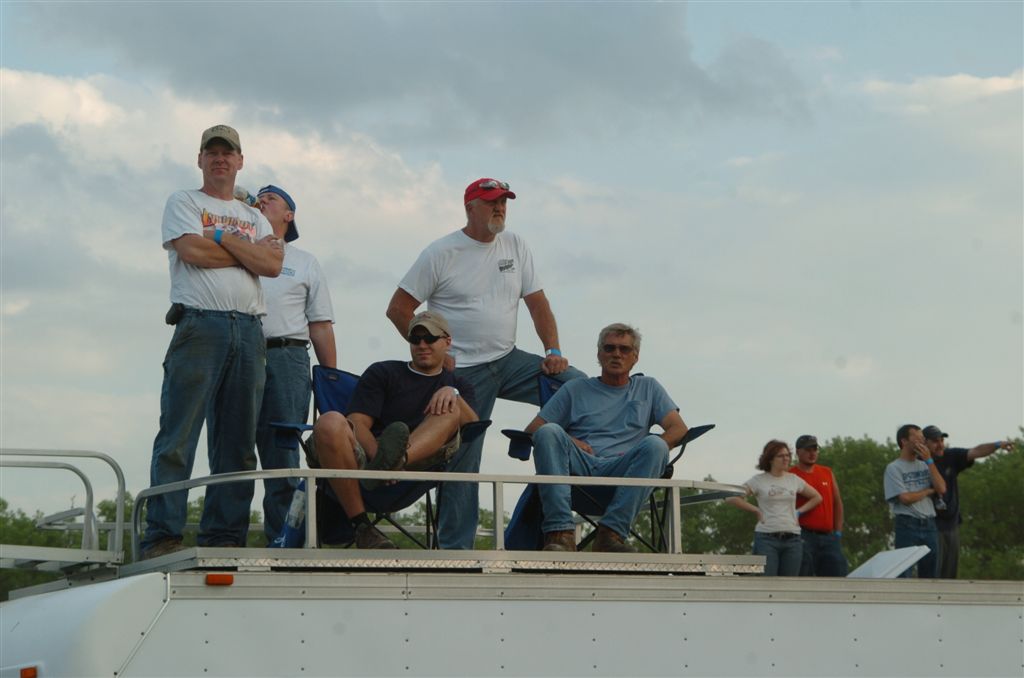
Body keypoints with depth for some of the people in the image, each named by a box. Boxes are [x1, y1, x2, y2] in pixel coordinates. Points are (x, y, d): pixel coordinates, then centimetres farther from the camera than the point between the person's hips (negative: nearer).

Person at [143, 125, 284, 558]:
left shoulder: (254, 217, 23)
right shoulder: (183, 203, 11)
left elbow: (273, 264, 4)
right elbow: (192, 251, -8)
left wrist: (221, 237, -1)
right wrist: (249, 251, 3)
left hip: (248, 331, 5)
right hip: (200, 324, -5)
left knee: (238, 443, 2)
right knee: (178, 437, -9)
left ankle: (223, 538, 3)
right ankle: (162, 536, -11)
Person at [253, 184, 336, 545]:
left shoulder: (305, 264, 19)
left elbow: (321, 326, 13)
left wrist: (330, 380, 5)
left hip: (286, 357, 0)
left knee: (282, 452, -5)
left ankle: (281, 538, -4)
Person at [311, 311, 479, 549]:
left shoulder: (457, 385, 27)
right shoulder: (381, 373, 20)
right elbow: (357, 424, 3)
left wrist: (452, 393, -14)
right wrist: (379, 456, -18)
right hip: (365, 456, -1)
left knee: (450, 407, -17)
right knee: (330, 423, -31)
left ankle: (396, 459, -47)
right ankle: (362, 528, -30)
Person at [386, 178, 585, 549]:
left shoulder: (515, 246, 8)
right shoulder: (441, 253, -6)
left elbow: (537, 303, 9)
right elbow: (398, 309, -4)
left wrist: (553, 352, -5)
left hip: (509, 361, 5)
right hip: (462, 371, -5)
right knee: (461, 459, -3)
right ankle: (454, 549, 4)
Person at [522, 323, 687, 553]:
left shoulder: (648, 388, 26)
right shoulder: (576, 389, 24)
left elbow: (679, 430, 13)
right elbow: (532, 430, 17)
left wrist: (642, 454, -5)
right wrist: (568, 441, -4)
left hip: (620, 471, 0)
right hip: (579, 465, 0)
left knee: (655, 445, -30)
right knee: (549, 432, -30)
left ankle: (612, 532, -37)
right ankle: (560, 533, -42)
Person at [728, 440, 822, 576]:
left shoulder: (794, 480, 12)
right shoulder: (759, 480, 2)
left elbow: (816, 497, 22)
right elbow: (732, 498, -4)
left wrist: (799, 512, 9)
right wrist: (756, 510, -4)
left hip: (792, 539, 4)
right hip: (766, 538, -4)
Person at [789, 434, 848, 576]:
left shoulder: (827, 473, 16)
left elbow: (837, 503, 19)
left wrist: (838, 531, 11)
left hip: (828, 537, 6)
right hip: (803, 537, -6)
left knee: (837, 570, 3)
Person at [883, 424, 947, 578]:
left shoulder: (925, 465, 15)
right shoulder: (894, 468, -4)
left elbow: (942, 489, 1)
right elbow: (905, 498, -14)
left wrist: (929, 461, -1)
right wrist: (928, 491, 1)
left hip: (929, 525, 6)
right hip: (907, 526, -6)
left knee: (929, 577, 8)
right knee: (903, 576, -9)